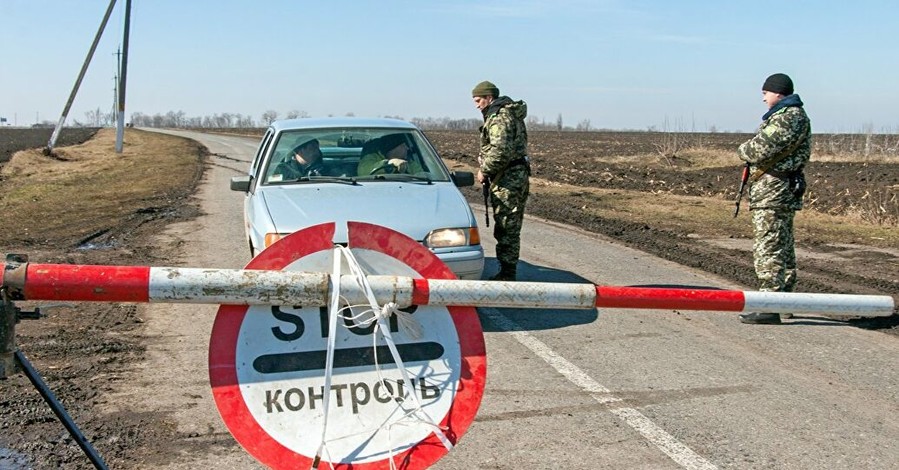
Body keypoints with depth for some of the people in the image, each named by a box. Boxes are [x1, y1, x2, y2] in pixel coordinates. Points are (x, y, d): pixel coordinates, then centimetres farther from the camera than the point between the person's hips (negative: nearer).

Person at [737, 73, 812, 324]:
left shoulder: (790, 117, -15)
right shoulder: (790, 115, 20)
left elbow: (761, 150, -21)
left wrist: (744, 149, -1)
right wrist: (752, 150, 1)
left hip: (773, 191, -11)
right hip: (783, 190, 11)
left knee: (767, 248, -12)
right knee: (783, 248, 17)